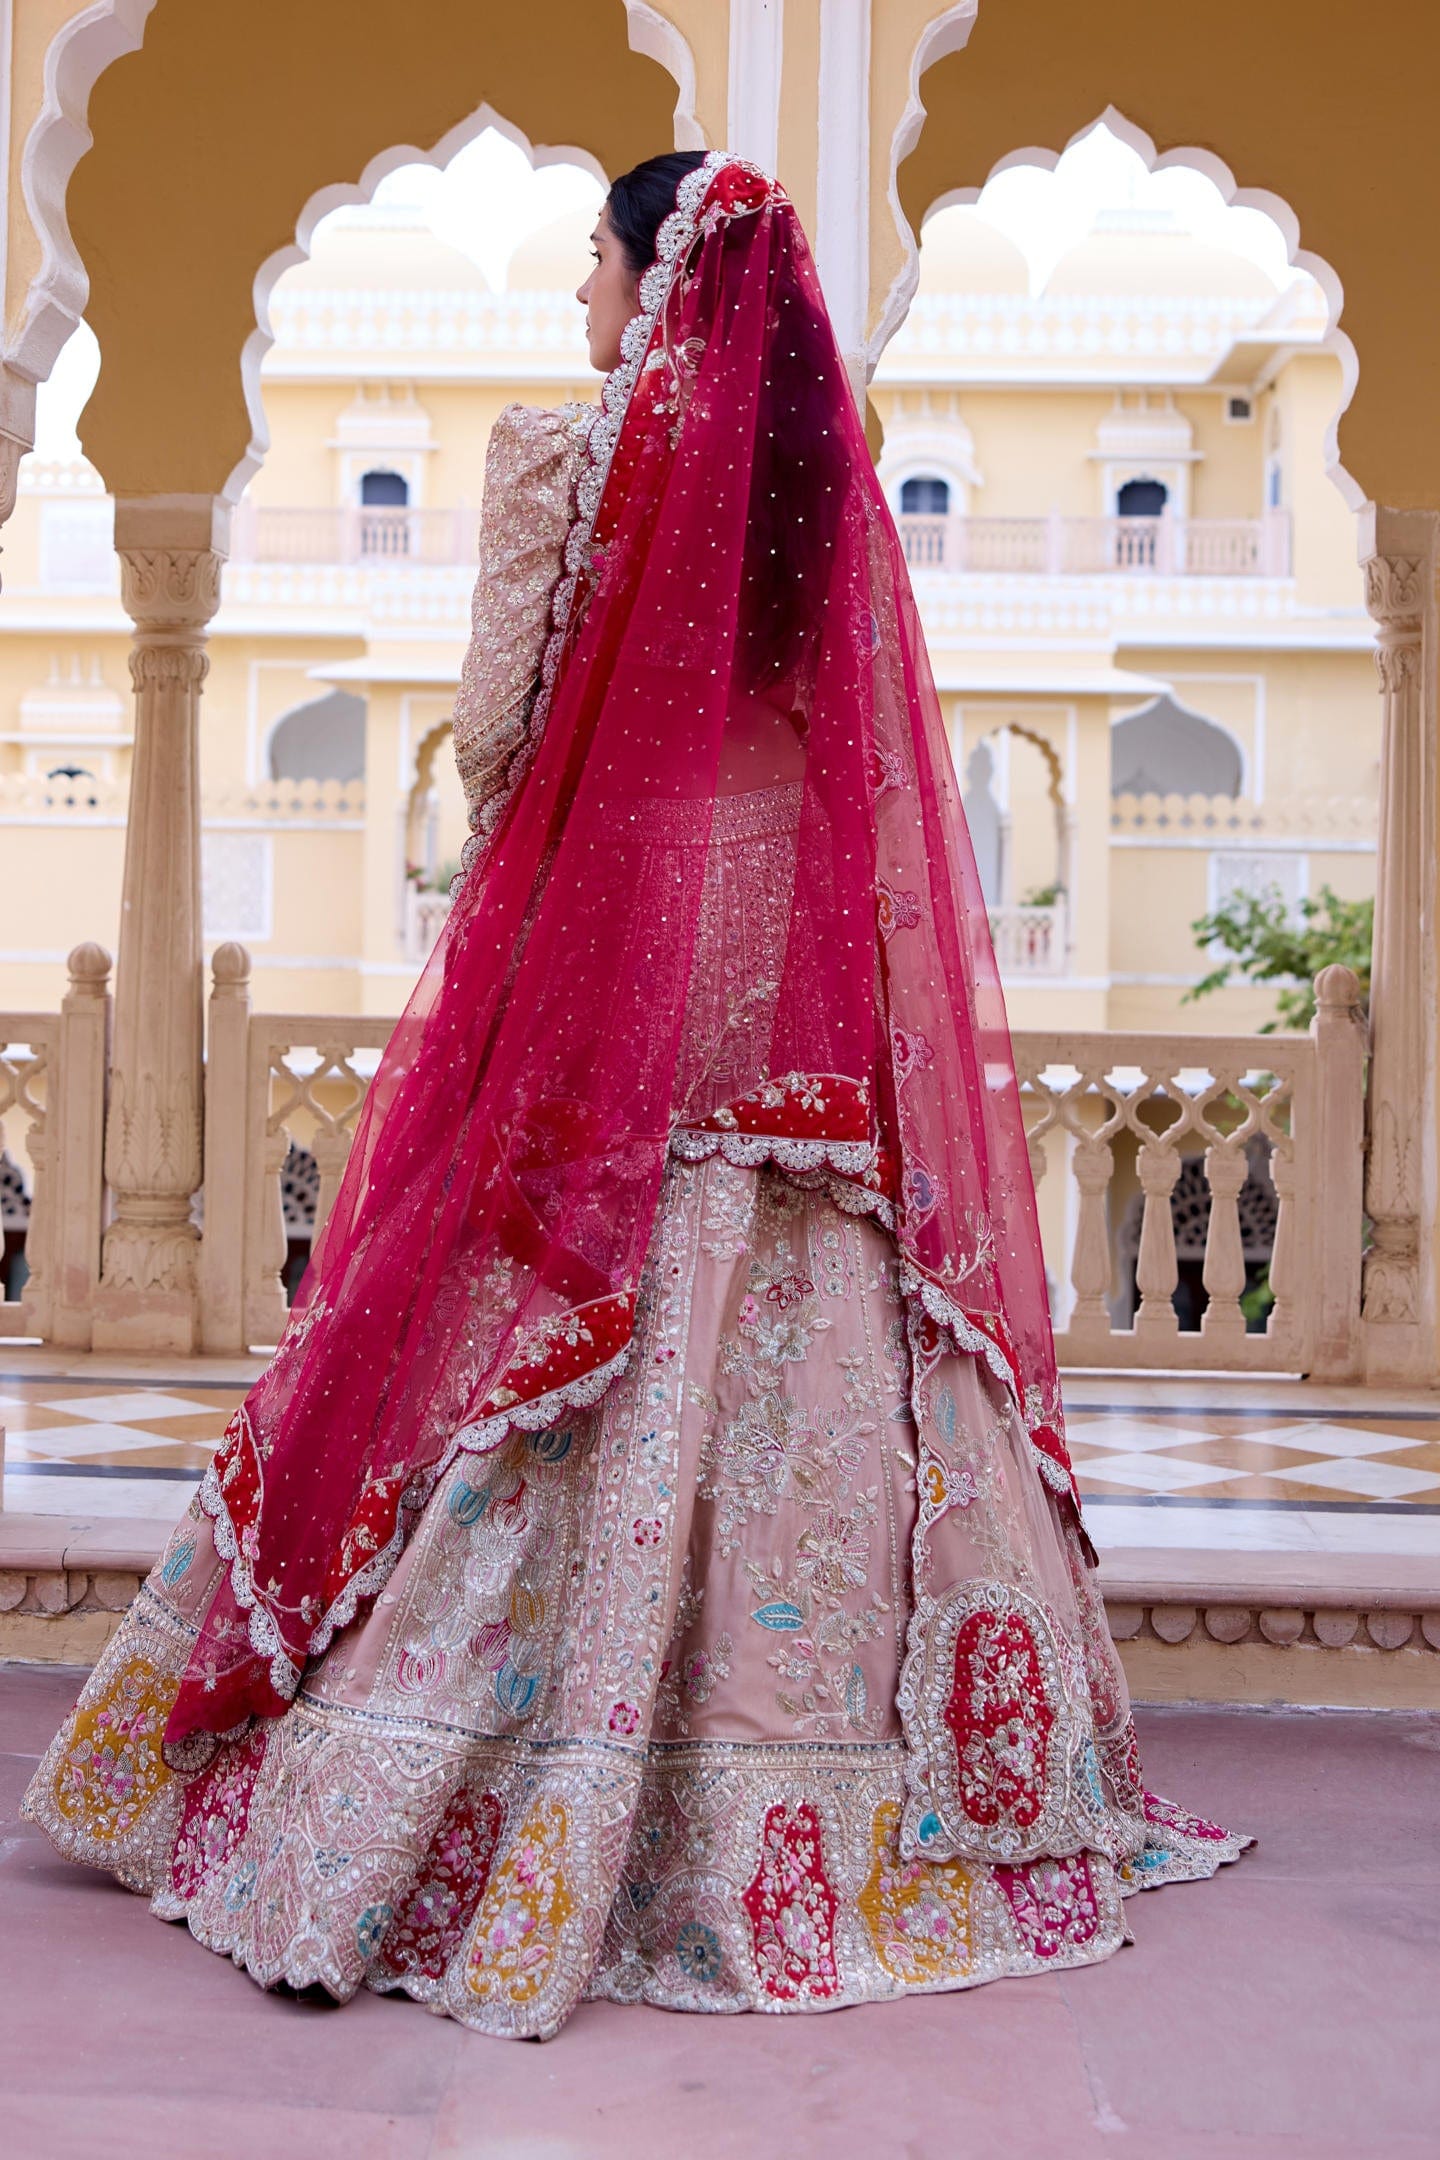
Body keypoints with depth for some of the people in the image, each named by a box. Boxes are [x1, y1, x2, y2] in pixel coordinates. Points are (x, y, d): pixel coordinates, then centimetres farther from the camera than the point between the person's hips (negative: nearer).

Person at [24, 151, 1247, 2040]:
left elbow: (493, 730, -8)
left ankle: (381, 1837, 4)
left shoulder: (558, 451, -7)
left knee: (544, 1393, -2)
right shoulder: (827, 469, 8)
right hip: (798, 970, 5)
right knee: (797, 1367, 8)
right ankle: (808, 1810, 16)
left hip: (605, 964, -4)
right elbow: (871, 756, 9)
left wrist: (506, 848, 11)